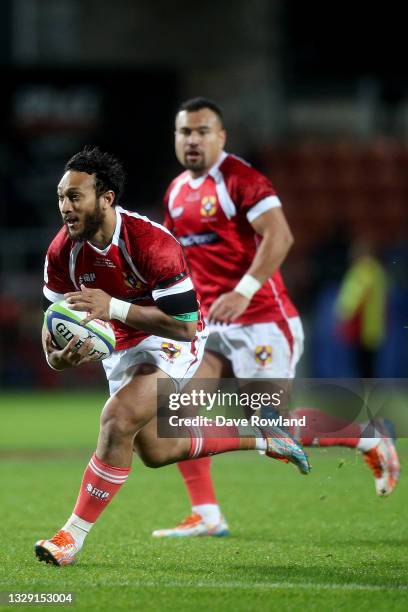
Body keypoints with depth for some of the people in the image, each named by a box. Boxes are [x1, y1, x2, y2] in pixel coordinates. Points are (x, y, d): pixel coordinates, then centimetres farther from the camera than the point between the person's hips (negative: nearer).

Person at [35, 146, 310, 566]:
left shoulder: (151, 243, -33)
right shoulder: (63, 251, -16)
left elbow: (184, 323, -33)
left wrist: (112, 306, -41)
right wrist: (57, 356, -30)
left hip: (171, 342, -7)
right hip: (121, 346, 8)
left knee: (118, 419, -29)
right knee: (155, 452, 18)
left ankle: (74, 535, -20)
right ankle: (262, 438, 38)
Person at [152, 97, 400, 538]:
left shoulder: (240, 179, -13)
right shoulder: (177, 191, 12)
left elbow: (279, 236, -23)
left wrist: (243, 293, -30)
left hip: (260, 322, -7)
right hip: (212, 323, 8)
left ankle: (371, 443, 16)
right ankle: (206, 516, -3)